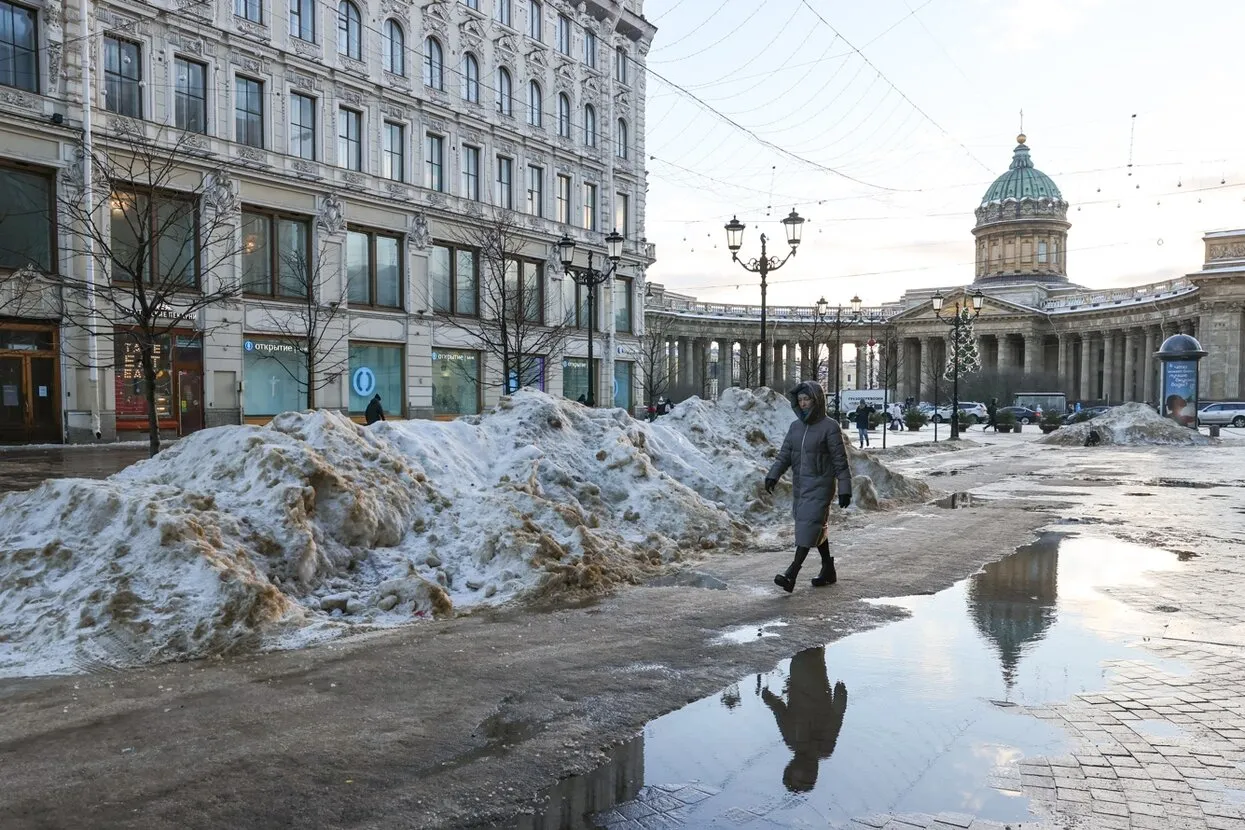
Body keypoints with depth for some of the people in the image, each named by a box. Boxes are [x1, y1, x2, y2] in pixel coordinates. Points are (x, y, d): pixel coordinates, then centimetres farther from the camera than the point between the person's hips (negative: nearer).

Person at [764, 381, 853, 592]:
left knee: (809, 525, -13)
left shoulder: (829, 427, -8)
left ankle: (791, 574, -20)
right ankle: (828, 570, 27)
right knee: (816, 528, 14)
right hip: (799, 486, 7)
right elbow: (784, 455, 7)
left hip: (820, 486, -7)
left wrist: (845, 490, -11)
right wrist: (773, 475, -9)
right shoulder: (796, 426, 9)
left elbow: (840, 460, -8)